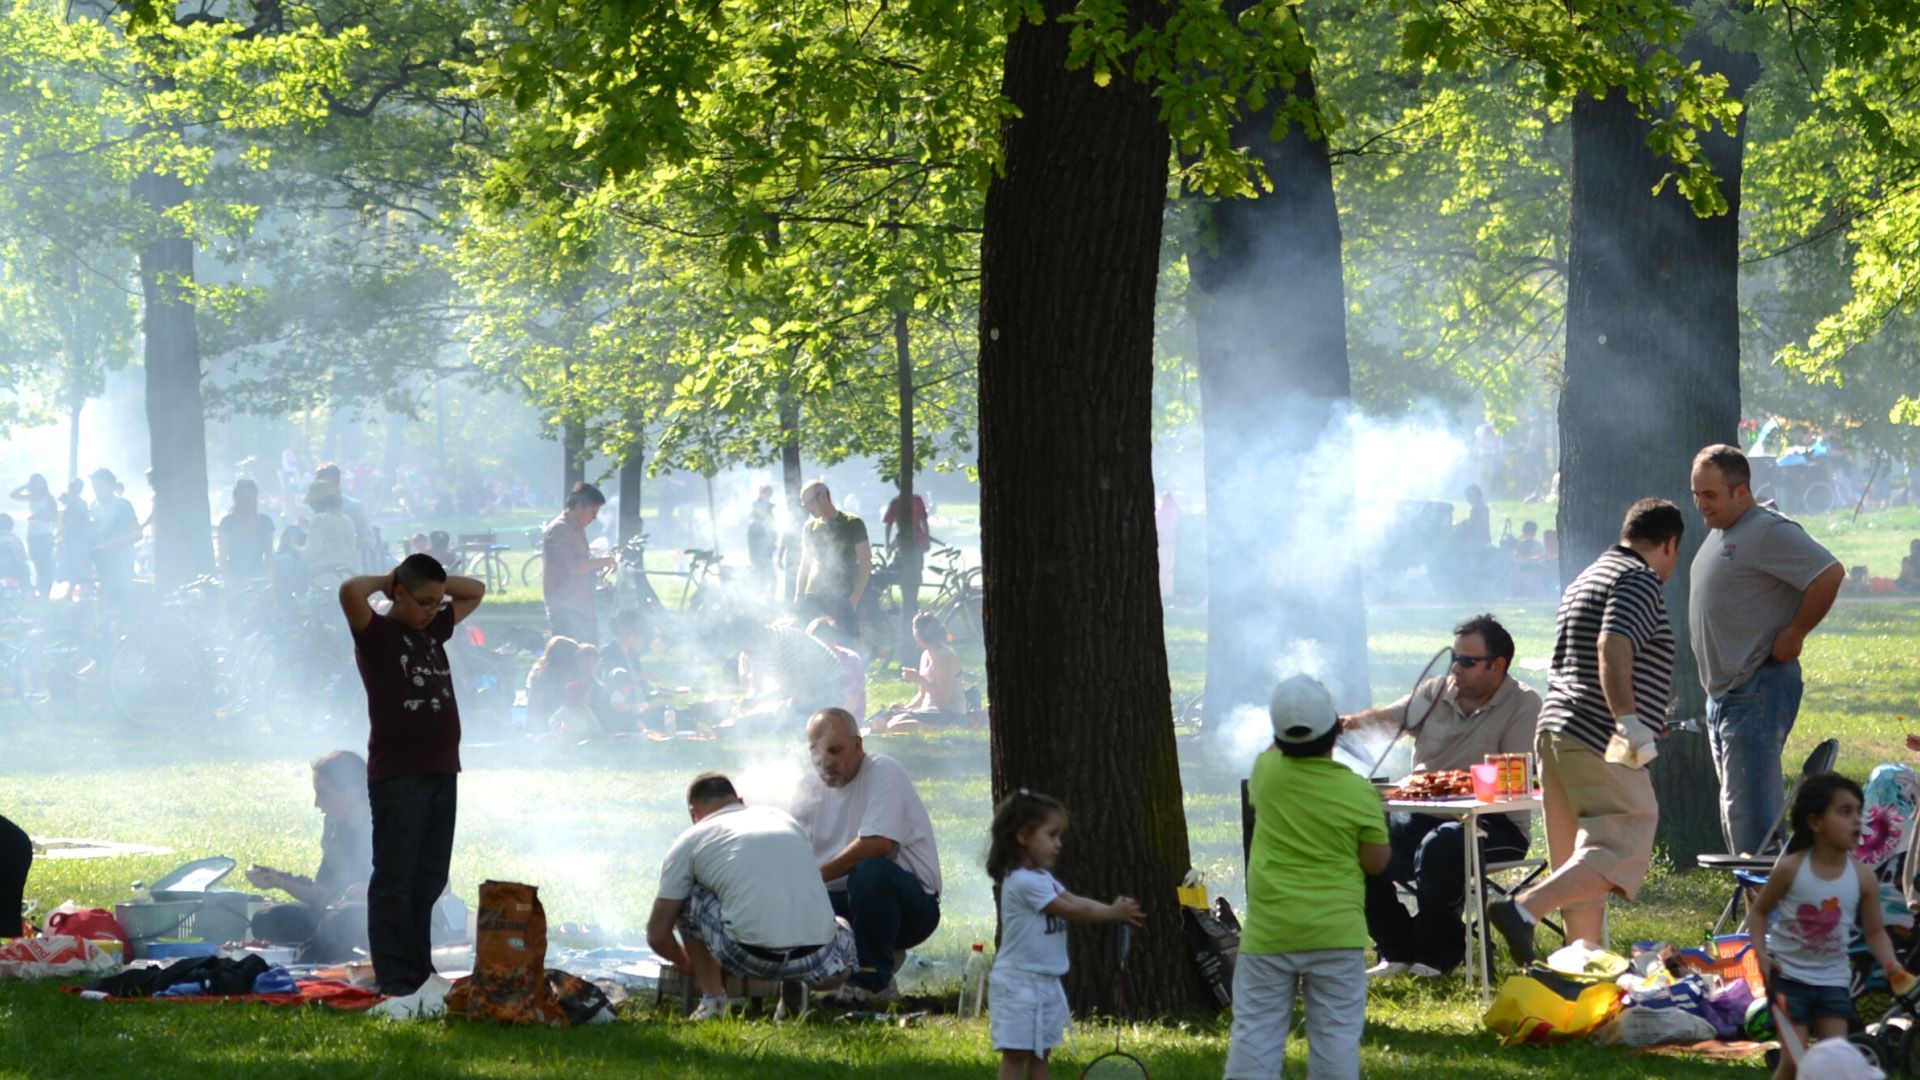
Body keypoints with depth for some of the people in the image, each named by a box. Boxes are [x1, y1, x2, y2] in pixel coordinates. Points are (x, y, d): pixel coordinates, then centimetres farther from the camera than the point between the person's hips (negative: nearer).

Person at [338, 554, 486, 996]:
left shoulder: (434, 629, 14)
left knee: (430, 878, 10)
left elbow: (475, 591, 27)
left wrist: (433, 581, 11)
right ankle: (394, 977, -3)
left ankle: (421, 971, 16)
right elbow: (350, 591, -24)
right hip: (397, 775, -7)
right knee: (395, 880, -3)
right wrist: (385, 581, -5)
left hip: (442, 773, 7)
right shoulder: (377, 634, -5)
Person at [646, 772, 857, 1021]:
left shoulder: (690, 841, 15)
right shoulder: (786, 820, 26)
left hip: (749, 957, -2)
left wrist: (688, 964, 39)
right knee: (841, 930, 38)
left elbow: (657, 935, 17)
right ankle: (795, 988, 9)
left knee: (684, 898, 21)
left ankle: (713, 999, 16)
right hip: (816, 961, 3)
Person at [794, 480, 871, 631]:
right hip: (813, 599, 4)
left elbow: (866, 564, -3)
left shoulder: (852, 524, -1)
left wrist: (855, 598, -11)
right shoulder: (811, 527, 13)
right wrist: (798, 597, 9)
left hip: (843, 600, -4)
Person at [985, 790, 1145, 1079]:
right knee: (1015, 1055, -7)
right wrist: (1113, 913, -10)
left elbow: (1075, 901, 8)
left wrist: (1115, 910, -6)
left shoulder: (1042, 878, 13)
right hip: (1020, 982, -10)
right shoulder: (1023, 881, -19)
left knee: (1040, 1053, 12)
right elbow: (1070, 910, -17)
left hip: (1045, 982, 10)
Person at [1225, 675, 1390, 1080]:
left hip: (1268, 932, 1)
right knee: (1336, 1033, 3)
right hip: (1336, 931, -1)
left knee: (1255, 1032, 4)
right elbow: (1375, 862, -1)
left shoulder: (1267, 771, -2)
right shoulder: (1359, 792, -8)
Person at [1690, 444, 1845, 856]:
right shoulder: (1718, 533, 16)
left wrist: (1795, 634, -18)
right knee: (1735, 810, 13)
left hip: (1758, 691, -10)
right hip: (1723, 694, 10)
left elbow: (1830, 574, -25)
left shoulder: (1768, 531, -15)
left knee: (1749, 810, -14)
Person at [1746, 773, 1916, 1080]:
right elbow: (1758, 910, 1)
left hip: (1833, 980, 3)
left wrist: (1892, 965, -15)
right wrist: (1760, 952, -14)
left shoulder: (1863, 878, -7)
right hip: (1789, 976, -3)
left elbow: (1875, 931, 3)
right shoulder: (1790, 869, -13)